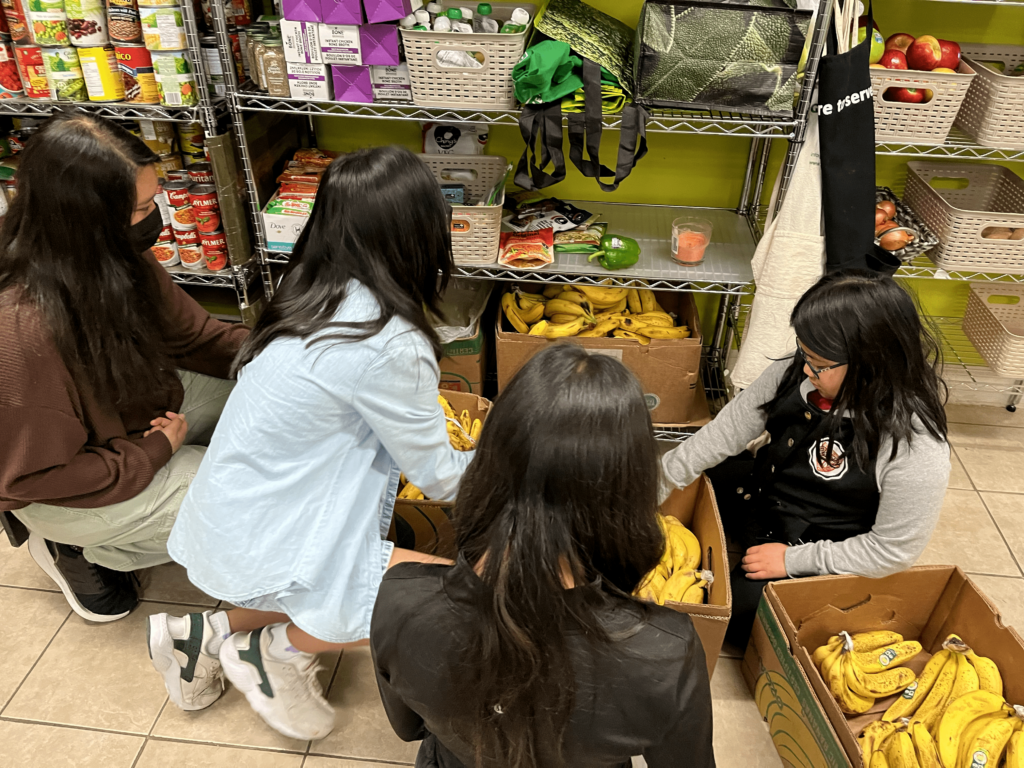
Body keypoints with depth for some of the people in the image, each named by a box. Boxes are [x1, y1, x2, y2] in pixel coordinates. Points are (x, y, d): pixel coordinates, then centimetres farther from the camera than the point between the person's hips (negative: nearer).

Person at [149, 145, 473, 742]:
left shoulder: (318, 298, -1)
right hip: (267, 549, -9)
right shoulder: (387, 344, -26)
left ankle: (215, 632, 22)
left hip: (230, 517, 9)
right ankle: (279, 650, 7)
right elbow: (440, 477, -12)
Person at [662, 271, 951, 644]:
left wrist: (793, 560, -19)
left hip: (817, 552, -6)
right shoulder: (794, 373, -17)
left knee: (737, 615, -15)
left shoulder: (918, 447, -31)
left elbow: (892, 550, -22)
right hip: (761, 492, 6)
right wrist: (666, 476, -8)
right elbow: (730, 429, -7)